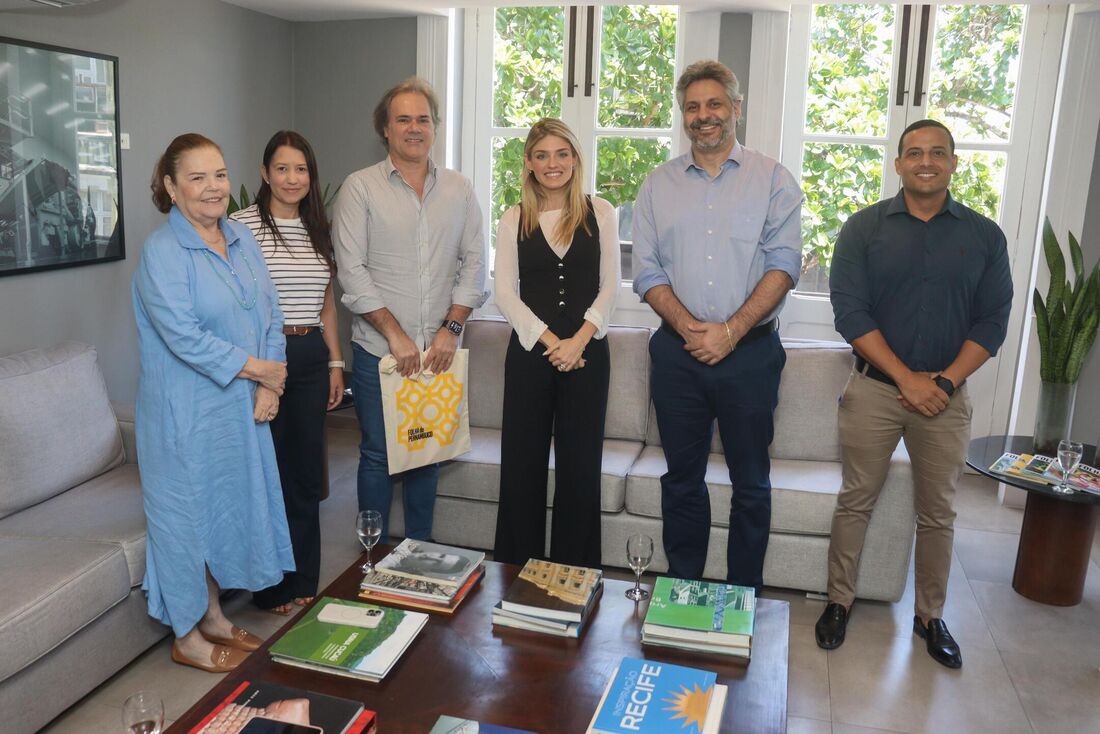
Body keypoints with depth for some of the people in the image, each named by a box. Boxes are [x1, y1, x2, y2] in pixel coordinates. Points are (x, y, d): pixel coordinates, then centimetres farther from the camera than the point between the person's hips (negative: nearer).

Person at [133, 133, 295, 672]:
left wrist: (269, 386, -5)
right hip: (186, 411, -7)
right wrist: (253, 367, -15)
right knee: (187, 511, 6)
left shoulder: (241, 239, 7)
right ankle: (187, 638, 23)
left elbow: (270, 315, 6)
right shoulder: (161, 251, -14)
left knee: (230, 504, 16)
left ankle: (213, 617, 35)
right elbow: (182, 334, -22)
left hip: (242, 405, 7)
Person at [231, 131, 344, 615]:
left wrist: (335, 362, 13)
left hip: (311, 358, 5)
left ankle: (303, 582, 26)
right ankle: (270, 588, 19)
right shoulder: (244, 225, -5)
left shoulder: (318, 230, 13)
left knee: (307, 471, 11)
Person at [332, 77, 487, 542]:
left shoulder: (459, 189, 8)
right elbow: (351, 269, -8)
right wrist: (395, 334, -13)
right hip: (378, 350, -3)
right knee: (377, 456, 6)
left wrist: (451, 328, -7)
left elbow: (473, 263, 5)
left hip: (439, 350, 3)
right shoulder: (360, 188, -2)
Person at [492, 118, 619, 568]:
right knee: (523, 461, 4)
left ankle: (574, 572, 18)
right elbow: (506, 295, -1)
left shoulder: (600, 213, 5)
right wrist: (550, 342, -11)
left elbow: (610, 286, 1)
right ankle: (518, 569, 19)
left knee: (580, 463, 5)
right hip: (529, 350, 1)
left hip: (587, 352, 0)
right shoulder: (514, 220, 5)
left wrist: (579, 340, -12)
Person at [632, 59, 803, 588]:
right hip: (677, 352, 2)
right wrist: (689, 328, -13)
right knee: (682, 478, 12)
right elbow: (647, 271, 2)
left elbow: (783, 264, -6)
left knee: (750, 481, 8)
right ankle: (681, 588, 27)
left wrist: (730, 331, -16)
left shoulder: (772, 180, 3)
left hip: (750, 352, -2)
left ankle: (745, 596, 24)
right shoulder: (659, 186, 9)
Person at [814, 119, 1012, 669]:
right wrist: (907, 378, -15)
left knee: (937, 513, 11)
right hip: (875, 389, -1)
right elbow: (850, 312, -9)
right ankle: (839, 602, 23)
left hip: (946, 395, 2)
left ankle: (931, 615, 28)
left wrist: (944, 381, -13)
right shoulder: (864, 228, -2)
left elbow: (992, 321, 1)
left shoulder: (984, 235, 4)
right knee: (855, 501, 7)